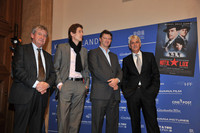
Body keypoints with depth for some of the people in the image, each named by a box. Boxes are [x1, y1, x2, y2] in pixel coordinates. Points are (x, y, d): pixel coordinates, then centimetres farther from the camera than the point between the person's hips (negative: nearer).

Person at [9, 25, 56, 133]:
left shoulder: (48, 56, 22)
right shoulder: (22, 49, 6)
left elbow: (53, 73, 14)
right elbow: (18, 69, -8)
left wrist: (47, 84, -9)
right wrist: (35, 84, -16)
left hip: (41, 96, 5)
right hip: (24, 95, -4)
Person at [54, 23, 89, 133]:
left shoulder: (84, 51, 18)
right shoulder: (62, 47, 7)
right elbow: (56, 67, 3)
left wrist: (86, 84, 7)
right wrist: (59, 83, -8)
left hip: (80, 85, 3)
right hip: (66, 84, -3)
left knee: (76, 116, 5)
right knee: (63, 115, -4)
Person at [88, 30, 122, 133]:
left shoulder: (114, 56, 26)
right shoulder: (93, 53, 7)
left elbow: (119, 71, 15)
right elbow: (95, 70, -7)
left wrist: (117, 80, -8)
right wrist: (110, 82, -11)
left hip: (114, 94, 6)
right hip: (100, 93, -5)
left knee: (113, 123, 6)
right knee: (97, 123, -2)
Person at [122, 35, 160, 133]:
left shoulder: (149, 56, 11)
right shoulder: (126, 60, 12)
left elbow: (156, 74, 8)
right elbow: (124, 78, 11)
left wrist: (154, 89, -3)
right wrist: (125, 91, -1)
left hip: (147, 93, 0)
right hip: (132, 94, 1)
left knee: (152, 121, -2)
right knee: (135, 122, 8)